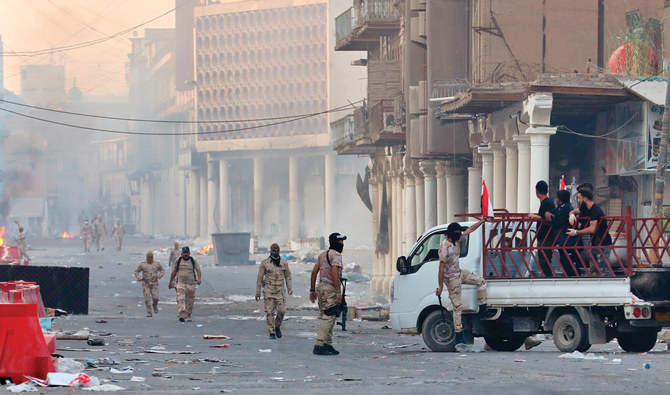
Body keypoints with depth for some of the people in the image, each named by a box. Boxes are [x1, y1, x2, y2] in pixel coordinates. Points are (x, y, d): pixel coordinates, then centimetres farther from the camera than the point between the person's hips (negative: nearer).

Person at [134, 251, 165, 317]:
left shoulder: (157, 263, 5)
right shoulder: (142, 264, 1)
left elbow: (162, 270, 16)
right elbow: (136, 271, 8)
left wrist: (160, 275, -6)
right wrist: (138, 278, -12)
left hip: (154, 284, 1)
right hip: (145, 284, -1)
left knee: (155, 298, -12)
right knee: (147, 299, -10)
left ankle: (155, 305, 21)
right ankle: (149, 313, -3)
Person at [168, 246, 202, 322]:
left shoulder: (193, 261, 7)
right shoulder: (178, 261, 8)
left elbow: (198, 271, 1)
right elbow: (174, 272, 17)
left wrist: (199, 279, -17)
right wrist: (171, 282, 20)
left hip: (191, 284, 1)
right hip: (181, 283, -1)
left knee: (190, 301, 5)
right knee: (181, 299, -17)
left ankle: (188, 316, 17)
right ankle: (182, 315, -26)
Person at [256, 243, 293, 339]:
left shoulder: (284, 262, 8)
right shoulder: (265, 263, 2)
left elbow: (287, 276, 16)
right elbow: (260, 278, 5)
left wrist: (290, 288, 6)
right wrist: (258, 292, 3)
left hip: (280, 290, 2)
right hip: (268, 290, -2)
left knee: (282, 311, -7)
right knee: (270, 312, -4)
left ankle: (277, 326, 20)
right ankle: (272, 332, 2)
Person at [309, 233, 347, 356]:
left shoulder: (322, 255, 18)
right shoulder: (336, 255, -9)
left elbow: (314, 272, 16)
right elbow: (334, 274, -20)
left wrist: (312, 290, 20)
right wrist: (338, 292, -22)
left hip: (321, 286, 9)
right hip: (330, 288, -9)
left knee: (326, 317, 13)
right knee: (328, 318, -10)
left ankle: (328, 345, 14)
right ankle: (319, 346, -17)